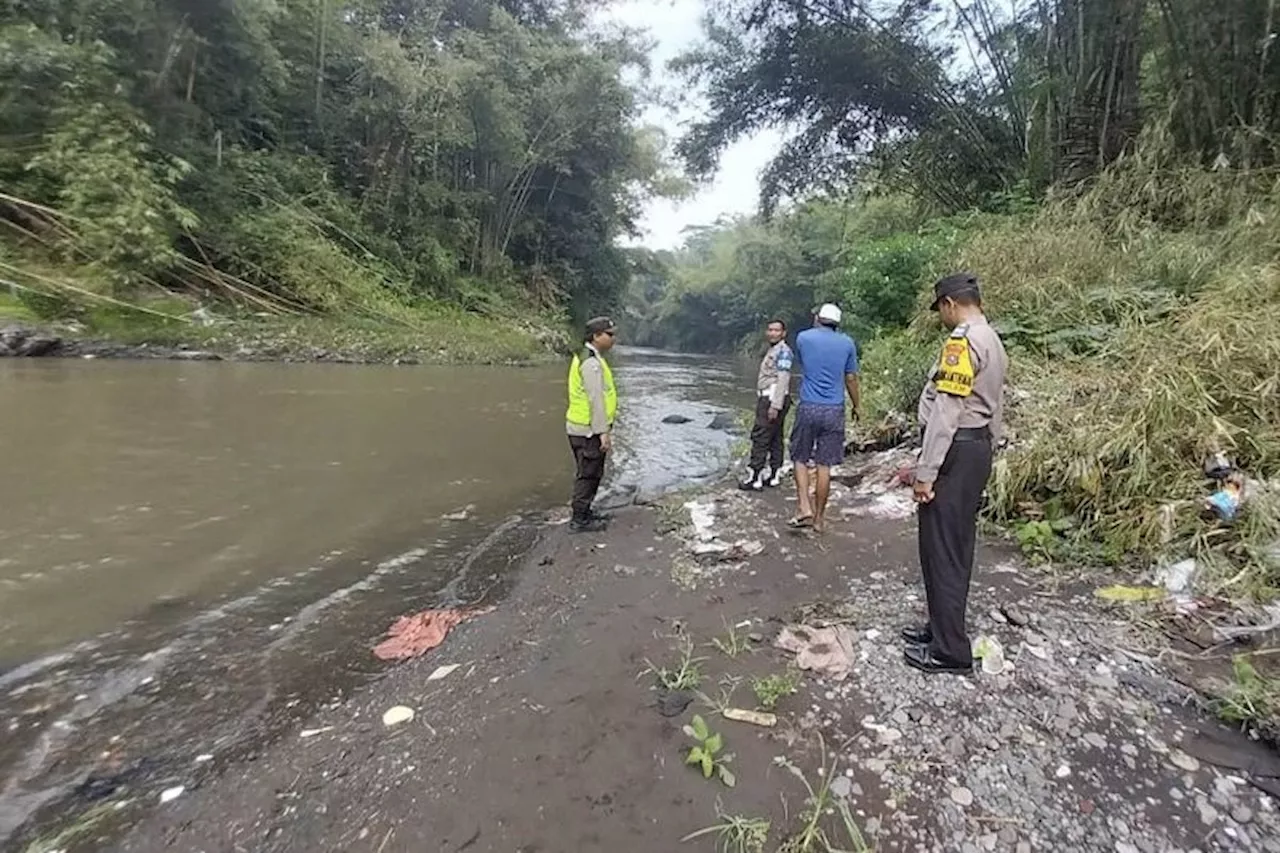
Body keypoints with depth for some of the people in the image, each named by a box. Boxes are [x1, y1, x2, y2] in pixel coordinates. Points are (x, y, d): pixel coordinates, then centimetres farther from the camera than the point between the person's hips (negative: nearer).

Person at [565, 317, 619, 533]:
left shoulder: (586, 358, 14)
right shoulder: (592, 362, -20)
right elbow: (595, 400, -23)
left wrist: (604, 429, 23)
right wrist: (603, 432, -22)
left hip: (583, 428, 10)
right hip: (588, 430, -10)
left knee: (592, 474, 19)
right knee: (588, 475, -1)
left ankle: (584, 512, 31)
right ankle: (579, 520, 9)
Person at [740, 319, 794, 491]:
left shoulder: (783, 350, -11)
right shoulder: (773, 350, 20)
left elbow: (783, 379, -19)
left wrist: (775, 405, -24)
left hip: (773, 399, -10)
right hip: (768, 399, 10)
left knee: (760, 437, -10)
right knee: (774, 438, 11)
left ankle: (755, 477, -9)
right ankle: (774, 475, 17)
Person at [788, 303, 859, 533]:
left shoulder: (803, 338, 2)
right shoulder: (847, 343, 3)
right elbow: (851, 379, 9)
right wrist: (856, 406, 23)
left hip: (808, 408, -1)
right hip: (834, 410, 1)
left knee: (800, 459, 13)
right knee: (824, 465, 4)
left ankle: (804, 507, -1)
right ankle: (819, 518, 12)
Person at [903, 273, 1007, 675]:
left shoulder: (962, 341, -15)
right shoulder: (993, 341, 16)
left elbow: (946, 411, -21)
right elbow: (994, 407, 17)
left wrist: (926, 470, -20)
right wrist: (986, 450, 21)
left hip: (955, 450, -10)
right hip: (977, 447, 10)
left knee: (941, 549, -3)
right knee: (955, 546, 16)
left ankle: (951, 650, 6)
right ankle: (943, 627, 28)